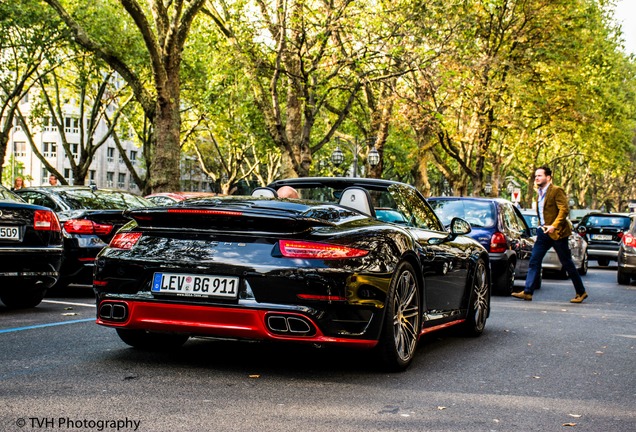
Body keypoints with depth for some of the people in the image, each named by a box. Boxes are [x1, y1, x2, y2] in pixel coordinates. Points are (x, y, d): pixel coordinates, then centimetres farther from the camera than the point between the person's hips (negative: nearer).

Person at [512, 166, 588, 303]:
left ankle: (581, 292, 12)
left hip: (557, 232, -8)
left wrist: (554, 226, -25)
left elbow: (564, 210, -19)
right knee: (534, 261, -1)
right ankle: (527, 292, -2)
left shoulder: (557, 191, -11)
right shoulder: (540, 193, 14)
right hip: (543, 232, 8)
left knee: (567, 264, 1)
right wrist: (541, 227, 14)